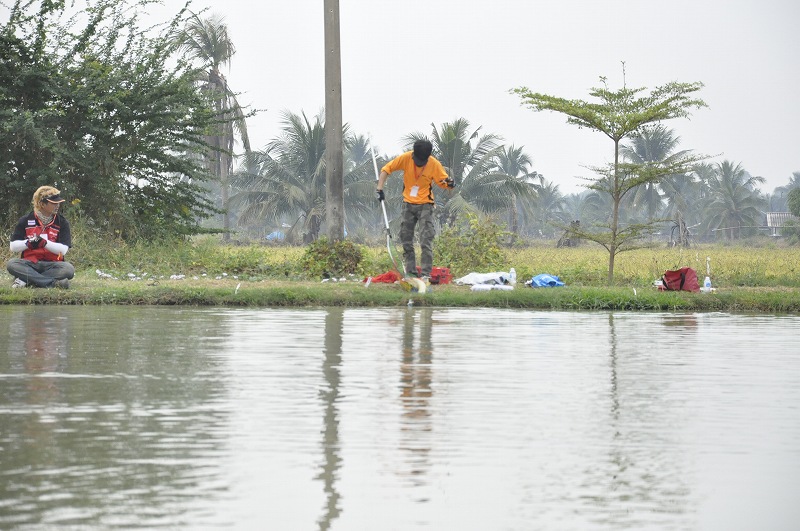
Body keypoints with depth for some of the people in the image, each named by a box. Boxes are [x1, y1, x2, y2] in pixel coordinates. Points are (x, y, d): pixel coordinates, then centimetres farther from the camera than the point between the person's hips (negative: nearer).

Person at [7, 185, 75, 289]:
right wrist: (28, 243, -17)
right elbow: (13, 247, 2)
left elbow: (63, 250, -7)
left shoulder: (62, 222, 3)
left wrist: (44, 242, -22)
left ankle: (25, 280, -32)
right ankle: (53, 283, -38)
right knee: (11, 264, -30)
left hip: (52, 264, 0)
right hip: (29, 263, 0)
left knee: (69, 269, -31)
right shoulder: (25, 221, 4)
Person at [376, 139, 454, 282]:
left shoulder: (434, 164, -14)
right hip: (408, 204, 3)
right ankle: (410, 272, 16)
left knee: (426, 242, -11)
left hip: (425, 205, -3)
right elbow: (386, 169, -4)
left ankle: (426, 274, -10)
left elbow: (444, 181, -6)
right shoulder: (406, 158, -11)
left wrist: (450, 183, -30)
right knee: (406, 241, 7)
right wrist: (380, 188, -11)